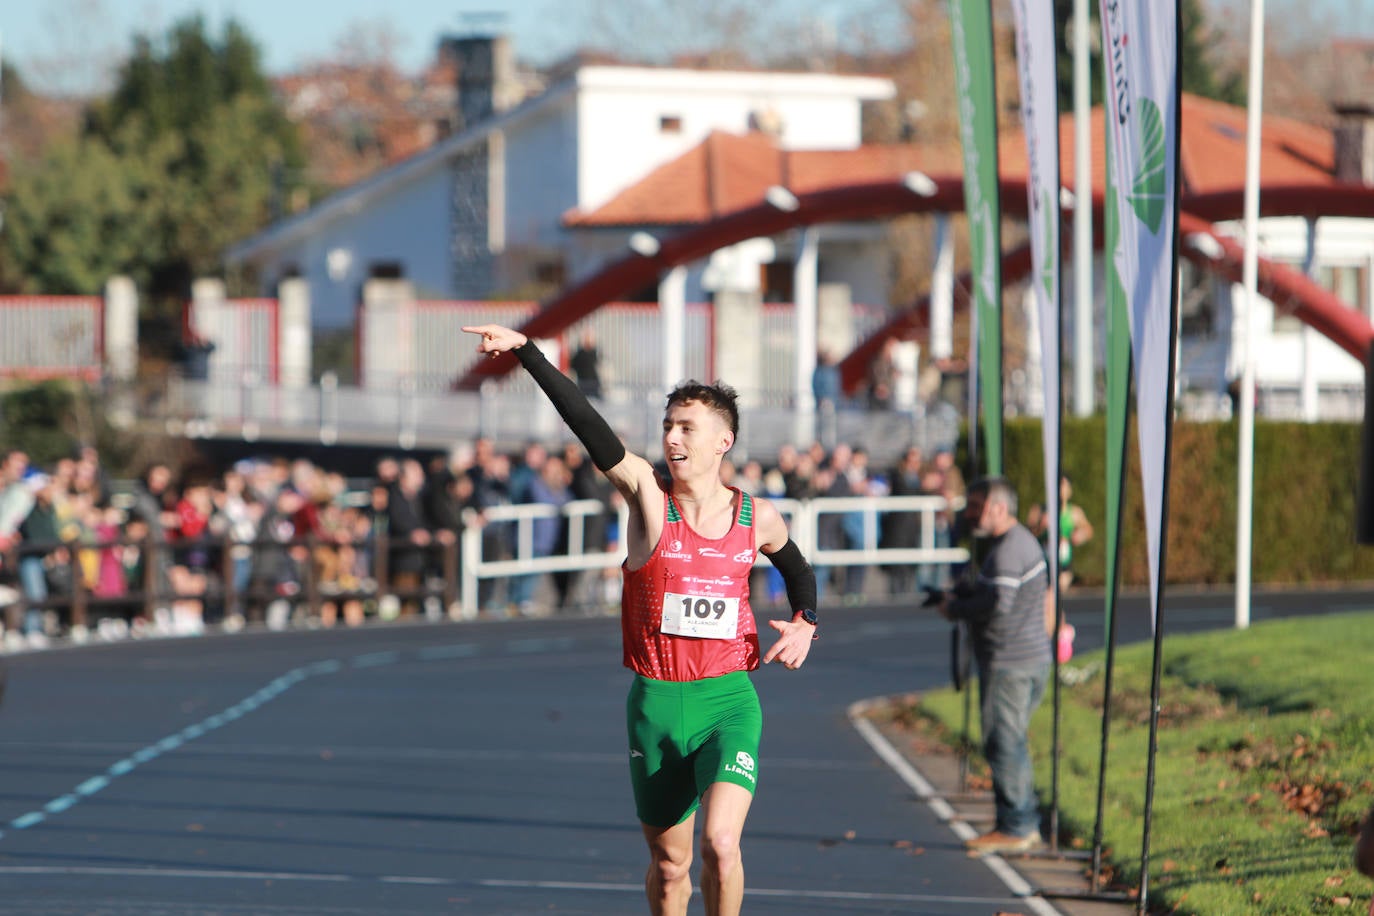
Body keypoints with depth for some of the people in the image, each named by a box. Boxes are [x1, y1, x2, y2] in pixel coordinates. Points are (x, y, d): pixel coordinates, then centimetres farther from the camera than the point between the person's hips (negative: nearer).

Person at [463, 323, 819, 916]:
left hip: (728, 703, -1)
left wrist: (804, 624, 6)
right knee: (669, 865, 9)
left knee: (721, 845, -20)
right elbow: (585, 423, -16)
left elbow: (796, 568, 25)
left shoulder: (757, 518, 2)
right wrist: (525, 350, -27)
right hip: (655, 705, 1)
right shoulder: (648, 495, -4)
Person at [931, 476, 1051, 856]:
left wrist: (955, 608, -11)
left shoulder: (1007, 551, -18)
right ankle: (1026, 824, 21)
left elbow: (998, 604, -28)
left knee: (1003, 743, -5)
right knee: (1013, 743, 17)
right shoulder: (1024, 540, 15)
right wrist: (969, 590, 13)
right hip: (1031, 657, 11)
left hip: (1009, 663, -11)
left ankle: (1014, 828, -2)